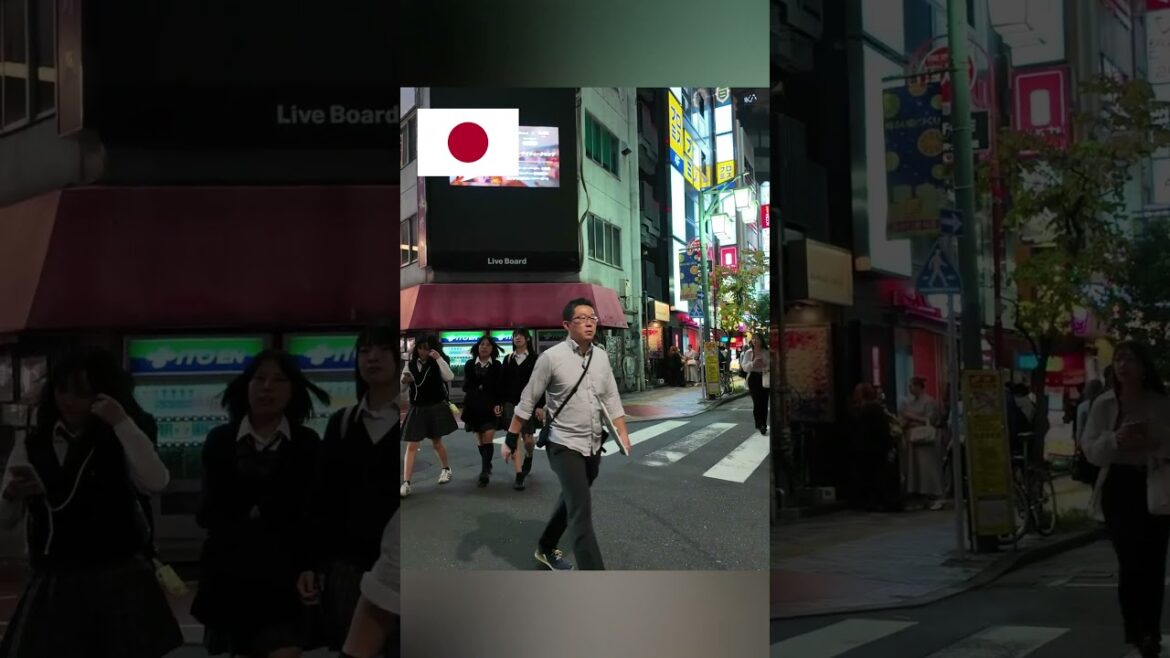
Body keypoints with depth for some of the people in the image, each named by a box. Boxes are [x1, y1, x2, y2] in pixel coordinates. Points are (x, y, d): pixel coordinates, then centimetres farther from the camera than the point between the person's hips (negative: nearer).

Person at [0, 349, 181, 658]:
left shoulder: (119, 442, 1)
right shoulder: (30, 446, 7)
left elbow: (156, 483, -19)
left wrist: (122, 422, -21)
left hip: (118, 582, -2)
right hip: (54, 587, 2)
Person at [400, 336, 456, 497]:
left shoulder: (438, 364, -5)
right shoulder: (410, 365, 2)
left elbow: (449, 377, -22)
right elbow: (403, 384, 5)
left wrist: (439, 358, -28)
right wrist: (404, 381, -18)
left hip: (436, 408, -2)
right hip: (416, 409, 2)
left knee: (436, 442, 12)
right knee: (411, 446, -5)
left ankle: (446, 469, 39)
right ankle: (406, 483, -9)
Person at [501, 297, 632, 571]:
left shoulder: (601, 356, 5)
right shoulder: (552, 357, -12)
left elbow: (611, 398, 10)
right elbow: (527, 401, -6)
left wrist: (623, 433, -1)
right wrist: (511, 440, -3)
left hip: (593, 446, 6)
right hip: (565, 446, -6)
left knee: (571, 501, 22)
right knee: (581, 511, -13)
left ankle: (546, 549, 45)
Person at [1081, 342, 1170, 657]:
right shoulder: (1104, 404, 2)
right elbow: (1090, 450, -1)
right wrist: (1115, 440, -21)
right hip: (1119, 488, 0)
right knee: (1130, 560, -4)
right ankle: (1139, 631, 7)